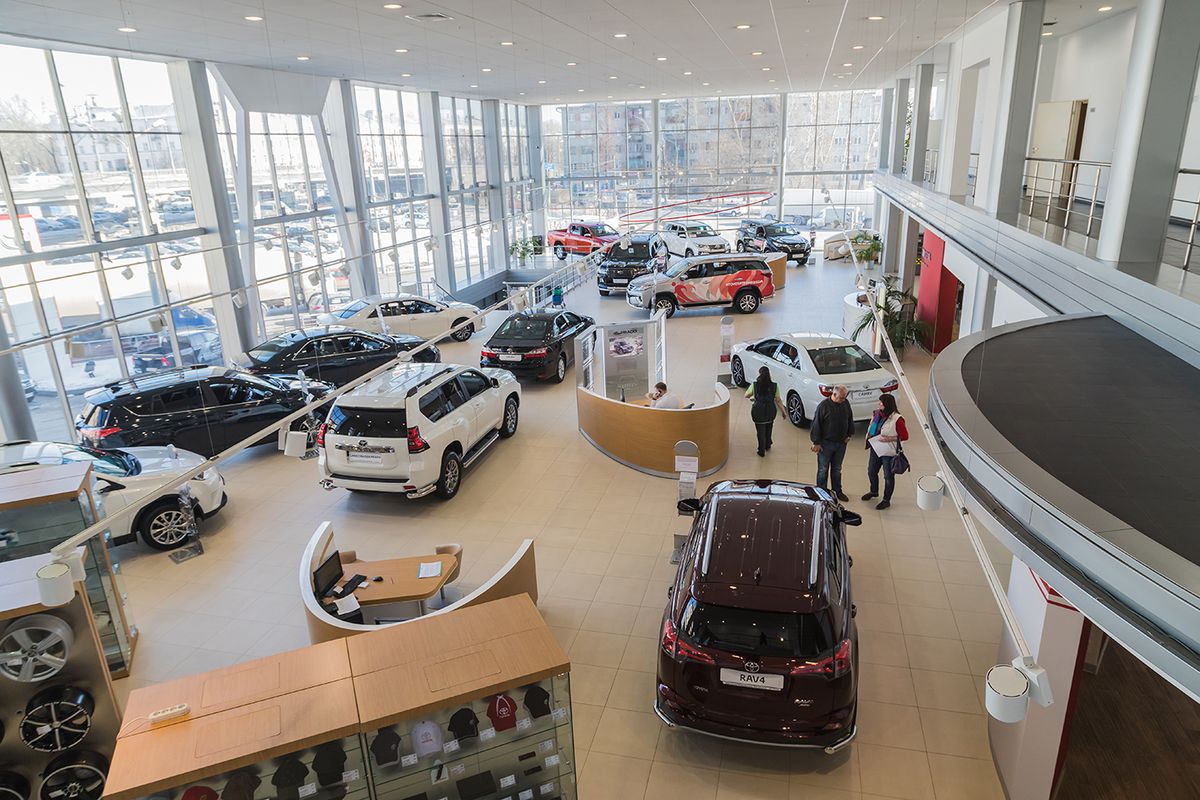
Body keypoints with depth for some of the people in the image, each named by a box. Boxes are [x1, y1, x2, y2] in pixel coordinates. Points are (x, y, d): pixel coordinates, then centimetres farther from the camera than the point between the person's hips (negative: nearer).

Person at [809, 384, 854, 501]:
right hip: (825, 443, -5)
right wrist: (816, 442, -12)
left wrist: (849, 434, 10)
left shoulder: (846, 403, -1)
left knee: (837, 469, 17)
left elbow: (850, 420, 15)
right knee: (823, 469, 6)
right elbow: (816, 424, -13)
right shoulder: (824, 405, -17)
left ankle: (838, 491, 29)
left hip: (841, 443, 5)